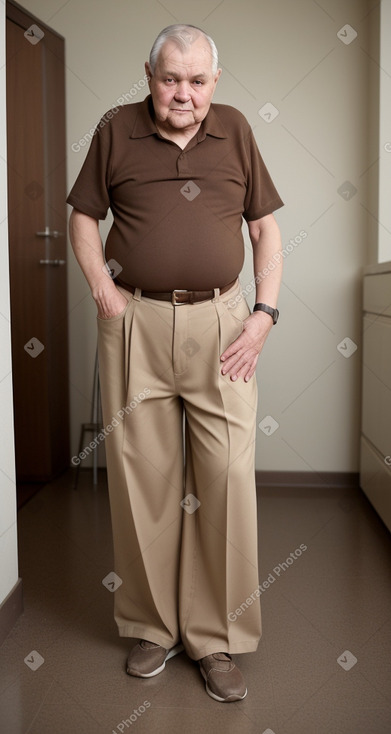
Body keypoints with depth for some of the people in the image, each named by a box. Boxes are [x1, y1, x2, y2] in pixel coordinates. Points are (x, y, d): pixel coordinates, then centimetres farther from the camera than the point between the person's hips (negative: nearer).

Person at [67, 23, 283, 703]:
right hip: (135, 322, 0)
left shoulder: (235, 129, 9)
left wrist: (265, 313, -1)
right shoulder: (116, 129, 7)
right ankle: (152, 626, 23)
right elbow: (83, 216, 13)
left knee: (228, 476, -3)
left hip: (220, 325, 1)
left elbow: (266, 227, 10)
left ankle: (217, 637, 14)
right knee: (142, 478, 5)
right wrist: (103, 289, -3)